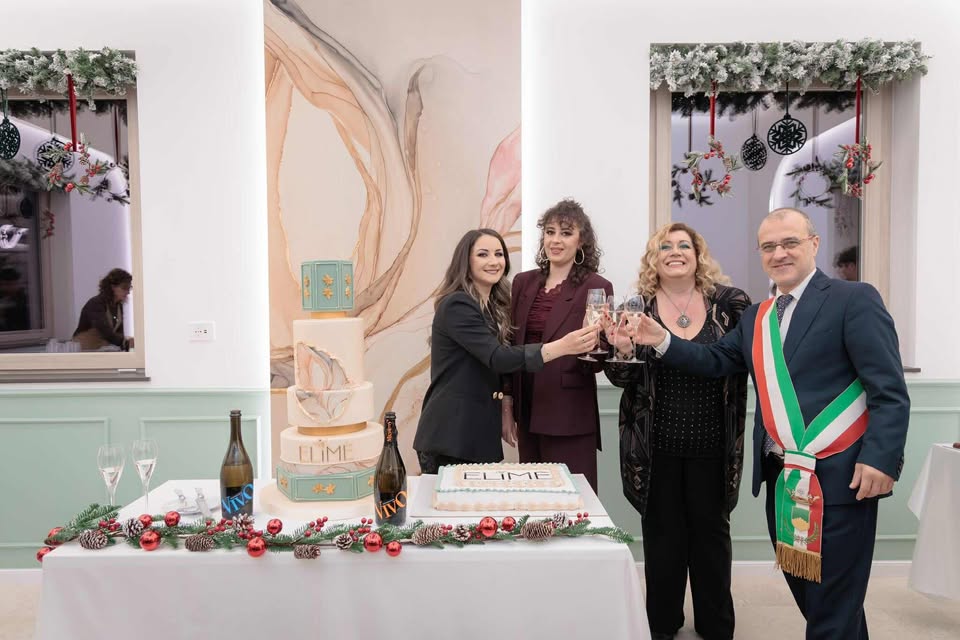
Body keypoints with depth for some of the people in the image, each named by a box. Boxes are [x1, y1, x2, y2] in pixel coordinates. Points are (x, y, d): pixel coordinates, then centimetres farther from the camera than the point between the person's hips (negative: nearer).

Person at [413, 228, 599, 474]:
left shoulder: (493, 306, 13)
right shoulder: (457, 305, -14)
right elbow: (497, 358, -26)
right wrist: (562, 346, -32)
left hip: (479, 433, 8)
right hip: (449, 437, -8)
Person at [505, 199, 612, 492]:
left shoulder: (596, 287, -7)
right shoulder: (524, 282, 7)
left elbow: (599, 362, -5)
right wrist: (507, 407, 8)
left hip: (570, 418, -5)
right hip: (528, 414, 5)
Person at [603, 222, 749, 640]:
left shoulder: (729, 303, -3)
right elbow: (622, 378, -1)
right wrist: (622, 349, -22)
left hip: (711, 443, 0)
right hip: (657, 444, 0)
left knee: (711, 528, 15)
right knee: (662, 531, 12)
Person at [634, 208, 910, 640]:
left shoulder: (854, 299, -7)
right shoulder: (756, 317, 15)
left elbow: (890, 391, -12)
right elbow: (714, 361, 11)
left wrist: (880, 459, -20)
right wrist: (663, 342, -3)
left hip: (839, 476, -6)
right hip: (781, 479, 7)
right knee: (805, 594, 19)